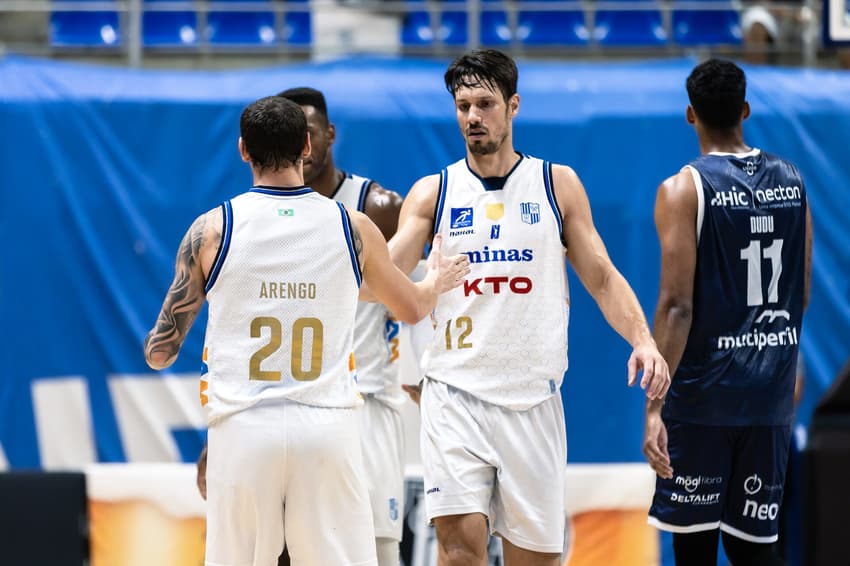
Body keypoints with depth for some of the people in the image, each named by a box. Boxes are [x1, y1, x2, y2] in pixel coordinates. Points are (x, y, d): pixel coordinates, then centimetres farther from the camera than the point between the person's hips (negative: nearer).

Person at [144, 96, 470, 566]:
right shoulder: (354, 228, 4)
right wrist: (437, 281, 46)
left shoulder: (212, 230, 0)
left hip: (243, 430, -1)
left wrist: (155, 347, 31)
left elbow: (159, 353, 6)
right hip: (327, 427, 1)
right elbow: (413, 309, 23)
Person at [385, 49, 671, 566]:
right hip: (456, 395, -1)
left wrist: (642, 339, -10)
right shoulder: (432, 194, 5)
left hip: (533, 400, 1)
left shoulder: (558, 185, 7)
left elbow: (602, 277, 7)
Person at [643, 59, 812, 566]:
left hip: (703, 391, -5)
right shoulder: (791, 180, 6)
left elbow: (677, 305, -17)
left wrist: (654, 407, -19)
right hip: (772, 389, 5)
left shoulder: (685, 189, -10)